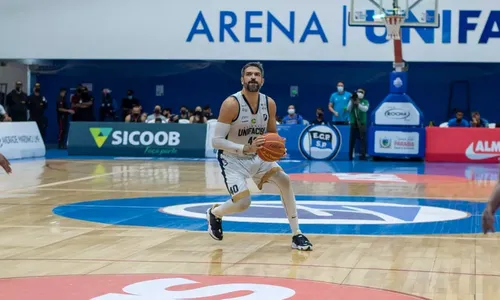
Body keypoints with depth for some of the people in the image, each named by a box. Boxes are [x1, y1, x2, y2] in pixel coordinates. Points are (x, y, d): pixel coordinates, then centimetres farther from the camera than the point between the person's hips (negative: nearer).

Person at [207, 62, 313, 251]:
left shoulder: (269, 103, -7)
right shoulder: (231, 104, -24)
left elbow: (273, 133, 9)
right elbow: (216, 141, -25)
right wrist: (246, 149, -36)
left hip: (257, 156, 6)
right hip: (232, 159, -6)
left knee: (284, 181, -9)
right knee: (242, 203, -19)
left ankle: (296, 235, 1)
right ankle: (214, 213, 17)